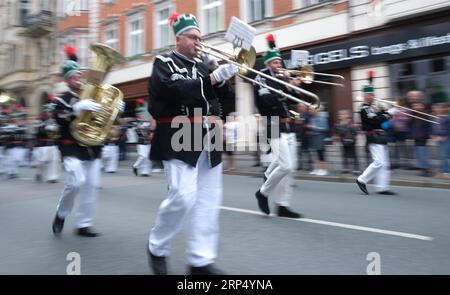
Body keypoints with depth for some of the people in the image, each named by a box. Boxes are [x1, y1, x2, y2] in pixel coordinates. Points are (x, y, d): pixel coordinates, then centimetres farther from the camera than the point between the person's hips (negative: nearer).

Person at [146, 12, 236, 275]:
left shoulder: (201, 66, 20)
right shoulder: (164, 63, 2)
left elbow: (222, 94, 17)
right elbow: (176, 90, -17)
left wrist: (225, 76, 0)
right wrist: (213, 78, -20)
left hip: (209, 140, 7)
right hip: (180, 140, -6)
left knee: (209, 199, 3)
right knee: (184, 197, -14)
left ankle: (201, 260, 11)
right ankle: (157, 247, 12)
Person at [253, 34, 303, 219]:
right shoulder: (261, 79, -2)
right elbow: (267, 101, -19)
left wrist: (293, 87, 2)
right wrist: (288, 89, -17)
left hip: (289, 128, 8)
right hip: (275, 128, -8)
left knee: (290, 167, 6)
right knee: (285, 166, -14)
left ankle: (283, 206, 13)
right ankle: (263, 193, 8)